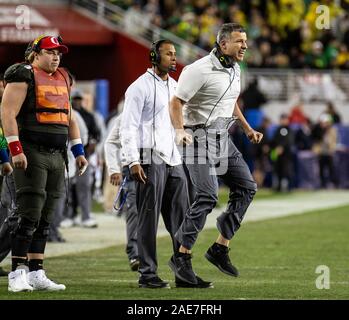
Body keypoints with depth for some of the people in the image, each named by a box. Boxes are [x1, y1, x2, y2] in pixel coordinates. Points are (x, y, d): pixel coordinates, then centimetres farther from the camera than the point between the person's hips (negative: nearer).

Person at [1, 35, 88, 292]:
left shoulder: (63, 79, 18)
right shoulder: (24, 76, -6)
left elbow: (69, 118, 25)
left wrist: (78, 151, 19)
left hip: (57, 156, 8)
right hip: (32, 154, -8)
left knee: (45, 220, 8)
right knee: (30, 217, -10)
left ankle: (36, 274, 12)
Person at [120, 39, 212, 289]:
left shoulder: (175, 87, 18)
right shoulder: (140, 87, -6)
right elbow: (128, 126, -11)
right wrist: (133, 161, -18)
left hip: (174, 161, 8)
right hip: (150, 160, -7)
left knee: (181, 218, 6)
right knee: (149, 219, -4)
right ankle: (148, 274, 0)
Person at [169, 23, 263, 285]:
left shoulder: (234, 70, 11)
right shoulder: (200, 70, -16)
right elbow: (176, 102, -17)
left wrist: (248, 129, 23)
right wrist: (180, 130, -32)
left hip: (223, 138, 9)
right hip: (200, 136, -9)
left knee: (246, 187, 4)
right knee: (208, 197, -16)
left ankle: (220, 248, 9)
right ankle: (182, 256, -7)